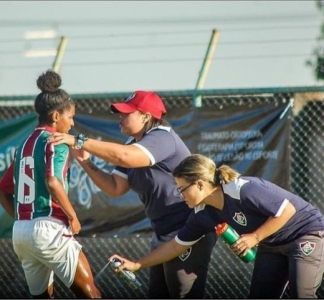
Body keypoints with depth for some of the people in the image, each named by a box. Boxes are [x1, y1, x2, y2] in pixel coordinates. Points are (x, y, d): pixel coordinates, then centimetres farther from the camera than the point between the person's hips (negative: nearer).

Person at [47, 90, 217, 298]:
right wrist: (85, 162, -6)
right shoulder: (134, 147, 8)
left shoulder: (162, 138, -22)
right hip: (164, 234, 11)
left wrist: (80, 141, -35)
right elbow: (115, 188, 7)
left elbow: (124, 156, -39)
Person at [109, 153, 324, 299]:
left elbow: (287, 210, -27)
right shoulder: (204, 213, -4)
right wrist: (136, 265, 3)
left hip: (306, 232, -9)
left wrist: (254, 237, -25)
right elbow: (177, 245, 6)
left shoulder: (242, 190, -30)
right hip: (272, 245, 9)